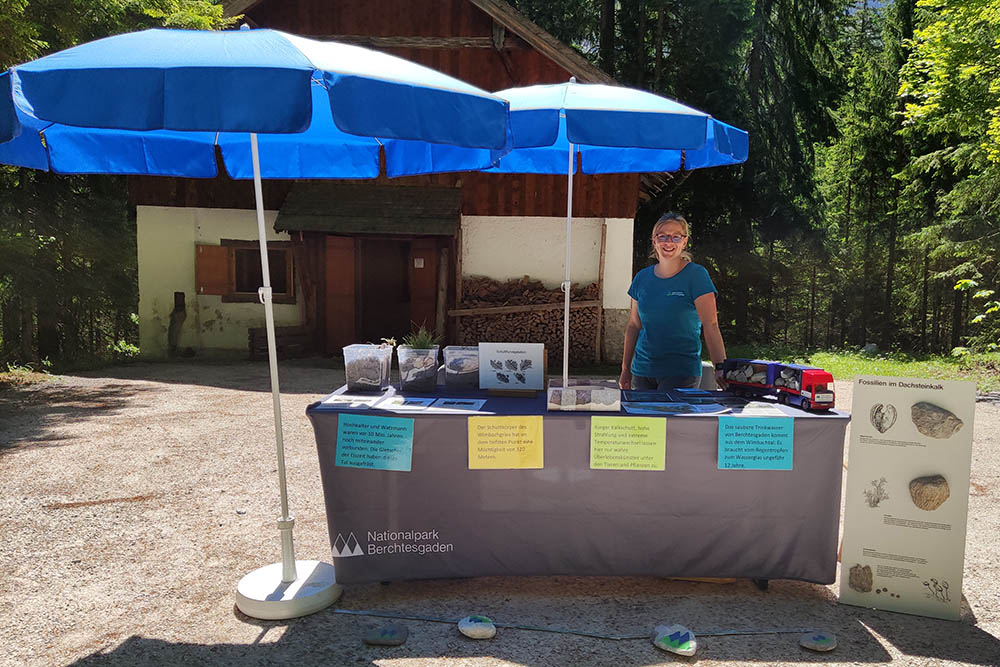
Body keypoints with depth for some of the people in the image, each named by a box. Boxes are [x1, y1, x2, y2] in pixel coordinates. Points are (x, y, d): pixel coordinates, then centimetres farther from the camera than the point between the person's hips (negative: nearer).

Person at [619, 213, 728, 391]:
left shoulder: (696, 275, -5)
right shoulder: (642, 278, 8)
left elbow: (711, 326, -12)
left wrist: (720, 367, -23)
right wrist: (625, 369, 14)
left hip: (682, 371, -4)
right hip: (642, 370, 4)